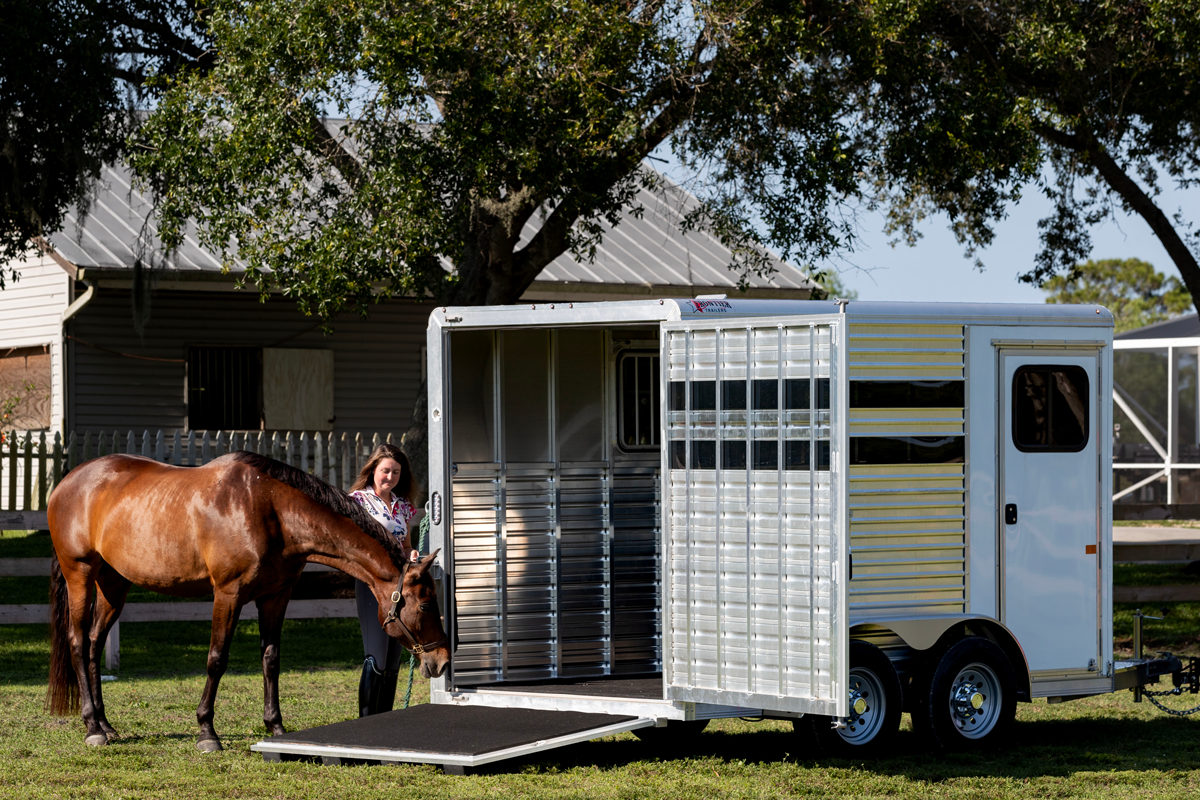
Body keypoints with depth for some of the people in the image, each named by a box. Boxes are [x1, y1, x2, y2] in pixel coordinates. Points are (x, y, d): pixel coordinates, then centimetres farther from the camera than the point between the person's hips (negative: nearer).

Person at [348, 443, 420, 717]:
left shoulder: (403, 506, 13)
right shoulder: (358, 499, -2)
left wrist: (411, 555, 0)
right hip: (372, 583, -6)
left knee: (393, 663, 8)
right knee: (376, 661, -13)